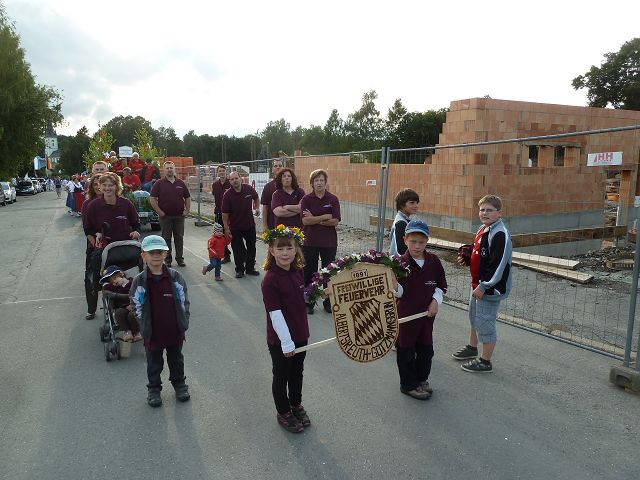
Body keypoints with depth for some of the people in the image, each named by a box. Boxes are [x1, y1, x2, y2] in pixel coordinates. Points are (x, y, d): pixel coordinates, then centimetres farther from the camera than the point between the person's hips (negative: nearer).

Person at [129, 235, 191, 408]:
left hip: (175, 331, 1)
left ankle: (179, 383, 39)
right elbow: (137, 307, -4)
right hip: (152, 333, -1)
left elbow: (184, 301, -2)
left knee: (176, 359, 20)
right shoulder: (139, 281, -10)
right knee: (154, 363, 16)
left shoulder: (175, 277, -8)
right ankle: (154, 388, 35)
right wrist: (144, 327, -5)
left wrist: (183, 324, -3)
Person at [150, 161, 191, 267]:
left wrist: (187, 210, 3)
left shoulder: (180, 183, 7)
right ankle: (167, 260, 15)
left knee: (179, 238, 7)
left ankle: (180, 258, 17)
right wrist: (159, 212, -9)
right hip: (165, 216, -2)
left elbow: (187, 197, 13)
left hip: (179, 216, 2)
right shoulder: (159, 183, -2)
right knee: (166, 238, 6)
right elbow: (152, 199, -5)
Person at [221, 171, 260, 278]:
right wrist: (226, 228, -14)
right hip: (235, 227, -3)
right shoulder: (227, 195, -15)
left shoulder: (249, 189, -7)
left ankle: (250, 268, 27)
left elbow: (256, 197, 18)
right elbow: (225, 213, -13)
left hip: (250, 225, 3)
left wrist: (256, 208, 11)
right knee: (237, 249, 3)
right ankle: (239, 270, 18)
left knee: (251, 247, 12)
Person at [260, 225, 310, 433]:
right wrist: (286, 342, -22)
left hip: (300, 334, 7)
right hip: (280, 340, -6)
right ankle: (283, 412, 34)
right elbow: (275, 314, -24)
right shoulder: (270, 280, -24)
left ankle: (296, 405, 45)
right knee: (281, 376, 13)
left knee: (297, 373, 23)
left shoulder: (298, 271, -2)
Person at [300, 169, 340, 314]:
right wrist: (325, 217, -14)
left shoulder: (333, 199, -1)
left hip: (329, 241, 0)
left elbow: (335, 221, -9)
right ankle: (308, 303, 17)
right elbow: (305, 221, -13)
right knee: (309, 272, 5)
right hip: (310, 241, 0)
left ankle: (328, 302, 19)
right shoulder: (306, 199, -2)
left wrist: (315, 219, -12)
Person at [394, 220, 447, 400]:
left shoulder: (433, 261, -2)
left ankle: (422, 379, 38)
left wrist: (436, 300, -3)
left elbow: (441, 285, 10)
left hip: (427, 313, 4)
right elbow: (399, 292, -18)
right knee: (406, 350, 8)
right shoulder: (401, 263, -15)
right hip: (406, 315, -4)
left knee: (426, 349, 16)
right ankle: (409, 384, 26)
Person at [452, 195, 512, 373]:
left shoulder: (500, 234, -21)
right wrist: (466, 259, 4)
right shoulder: (483, 229, 9)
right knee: (473, 316, 24)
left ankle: (485, 362, 13)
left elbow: (499, 265, -25)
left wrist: (483, 286, -22)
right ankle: (472, 348, 44)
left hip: (490, 288, -10)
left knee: (485, 323, -1)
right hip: (478, 285, 10)